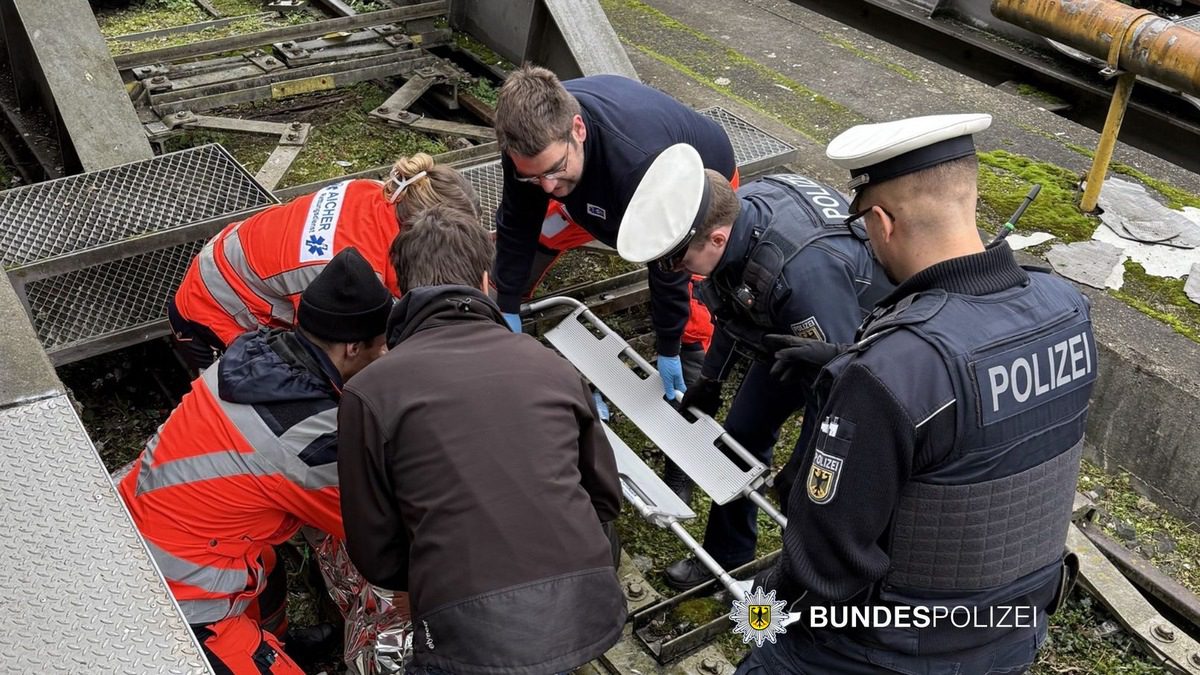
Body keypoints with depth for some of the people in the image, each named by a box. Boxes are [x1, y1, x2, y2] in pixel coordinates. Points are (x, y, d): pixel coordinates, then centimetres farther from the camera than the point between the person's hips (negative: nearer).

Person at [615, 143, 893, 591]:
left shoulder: (802, 268, -46)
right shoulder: (731, 211, -21)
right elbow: (734, 307, 2)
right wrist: (710, 378, 8)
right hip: (795, 334, 7)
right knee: (741, 435, 14)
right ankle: (725, 558, 35)